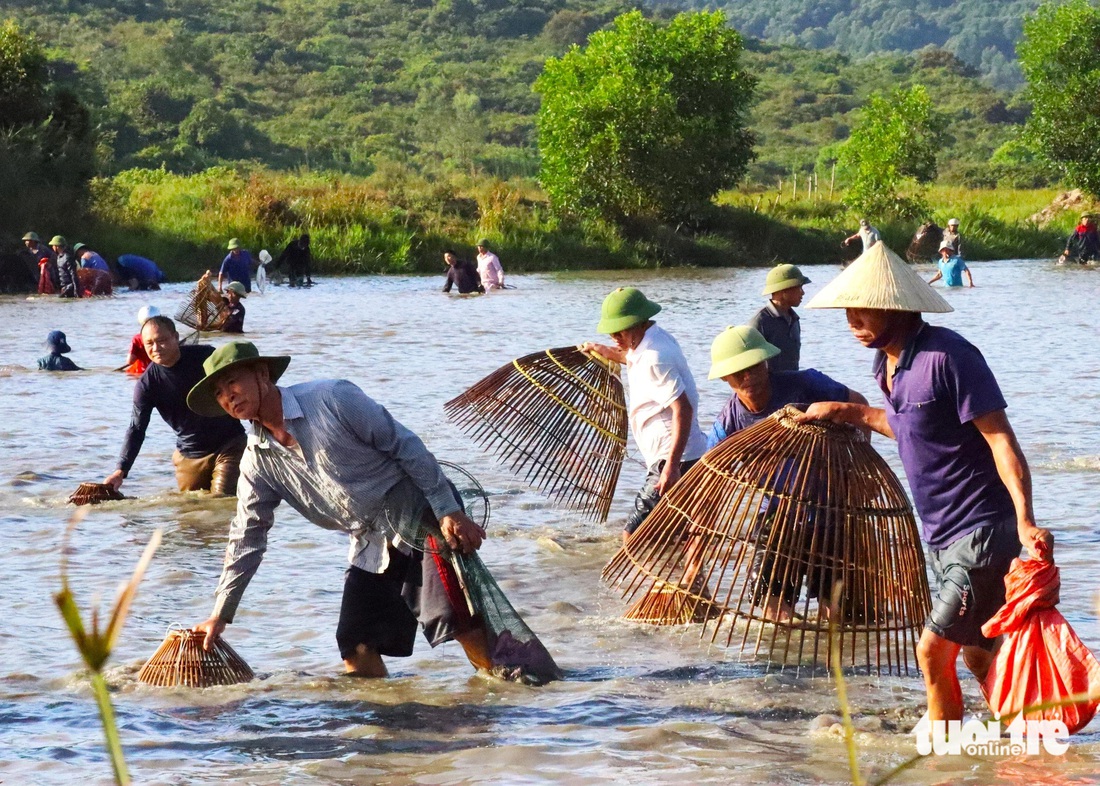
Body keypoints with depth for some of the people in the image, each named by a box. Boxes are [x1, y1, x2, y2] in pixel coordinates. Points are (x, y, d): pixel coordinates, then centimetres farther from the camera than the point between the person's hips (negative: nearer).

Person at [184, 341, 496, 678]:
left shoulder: (331, 398, -14)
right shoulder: (257, 460, 4)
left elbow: (405, 446, -11)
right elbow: (246, 537, 10)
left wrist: (449, 511, -15)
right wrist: (221, 614, 8)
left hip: (422, 514, -7)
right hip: (370, 547, 7)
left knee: (458, 621, -19)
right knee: (356, 647, -1)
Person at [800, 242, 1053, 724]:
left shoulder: (947, 356, -20)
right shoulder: (887, 363, 7)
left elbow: (999, 437, -22)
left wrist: (1025, 521, -31)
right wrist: (850, 413, 23)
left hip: (982, 529, -9)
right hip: (943, 535, 9)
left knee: (934, 650, -10)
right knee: (977, 656, 14)